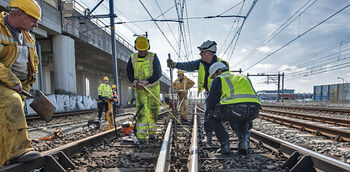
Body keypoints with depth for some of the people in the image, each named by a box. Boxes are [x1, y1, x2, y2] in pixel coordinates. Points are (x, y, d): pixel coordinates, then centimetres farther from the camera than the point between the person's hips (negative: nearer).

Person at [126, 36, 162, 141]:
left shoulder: (153, 57, -4)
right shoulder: (132, 58, 5)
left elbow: (158, 73, -10)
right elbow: (129, 72, 12)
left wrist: (147, 81, -22)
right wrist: (134, 80, -9)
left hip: (153, 88, -1)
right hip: (140, 89, 1)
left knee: (153, 111, 5)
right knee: (141, 111, -7)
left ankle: (152, 133, 21)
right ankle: (141, 136, -5)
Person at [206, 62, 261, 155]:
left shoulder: (219, 79, 17)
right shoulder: (243, 77, 35)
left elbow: (211, 103, 11)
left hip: (235, 108, -5)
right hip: (254, 110, 6)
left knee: (213, 116, 25)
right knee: (243, 120, 41)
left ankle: (225, 145, 15)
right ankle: (244, 141, 16)